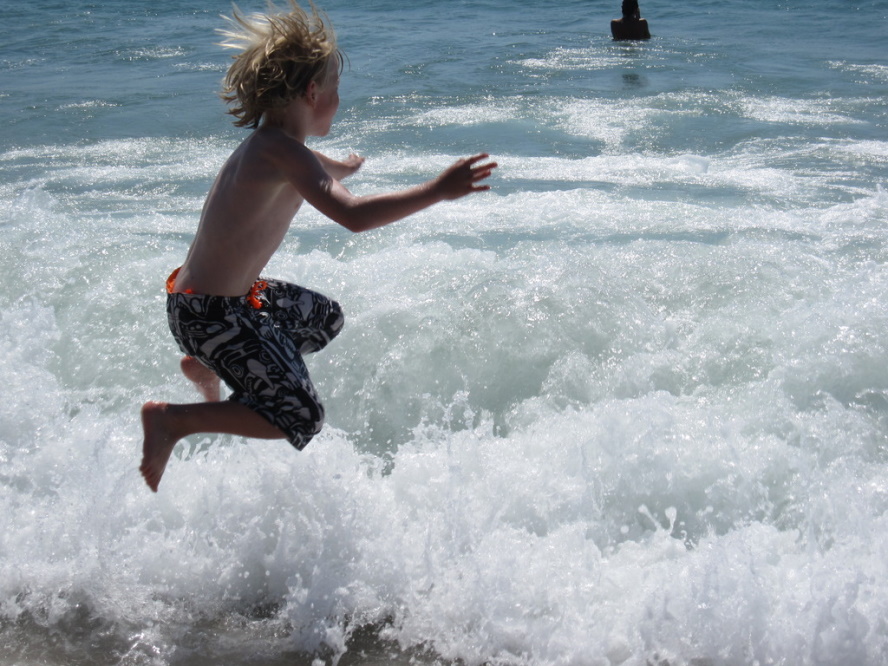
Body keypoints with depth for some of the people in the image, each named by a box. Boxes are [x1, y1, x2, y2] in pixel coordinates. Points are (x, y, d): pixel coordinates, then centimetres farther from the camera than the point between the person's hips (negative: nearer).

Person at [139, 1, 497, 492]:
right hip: (209, 313, -10)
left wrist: (342, 169, 54)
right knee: (299, 418, -11)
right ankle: (171, 420, -8)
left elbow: (315, 175, 32)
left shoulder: (268, 143, 6)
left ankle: (205, 367, 32)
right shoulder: (281, 151, -24)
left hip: (227, 292, 10)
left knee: (324, 319, 29)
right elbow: (353, 216, -36)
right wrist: (437, 191, -32)